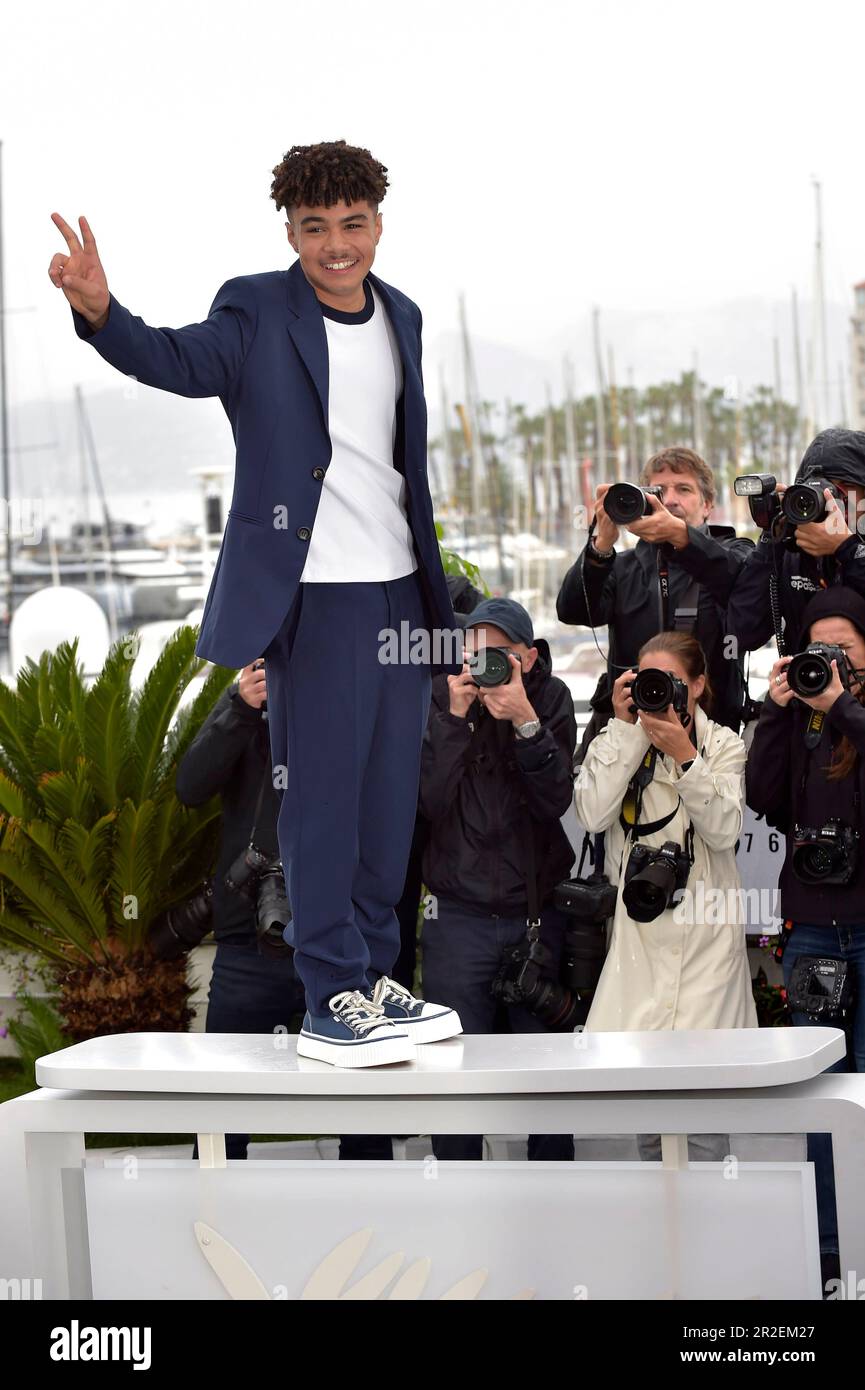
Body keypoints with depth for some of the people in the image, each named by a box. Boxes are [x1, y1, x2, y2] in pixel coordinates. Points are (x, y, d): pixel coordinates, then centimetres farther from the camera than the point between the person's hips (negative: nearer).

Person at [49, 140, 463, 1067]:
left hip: (400, 589, 6)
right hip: (316, 595, -6)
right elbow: (182, 360, -28)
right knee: (320, 797, -4)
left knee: (389, 797, 12)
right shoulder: (258, 311, -8)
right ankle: (332, 1001, 2)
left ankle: (374, 977, 24)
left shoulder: (401, 318, 11)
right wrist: (99, 311, -48)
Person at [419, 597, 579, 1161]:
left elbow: (556, 800, -10)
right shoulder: (442, 697, -1)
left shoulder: (551, 698, 1)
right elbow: (430, 801, -11)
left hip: (539, 910, 1)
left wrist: (524, 722, -21)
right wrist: (456, 717, -18)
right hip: (460, 918, -1)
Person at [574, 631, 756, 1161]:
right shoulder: (618, 741, 8)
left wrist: (684, 757, -17)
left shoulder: (724, 746, 6)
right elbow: (593, 813, -10)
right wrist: (625, 727, -9)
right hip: (638, 927, 2)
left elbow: (725, 829, -8)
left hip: (705, 932, -1)